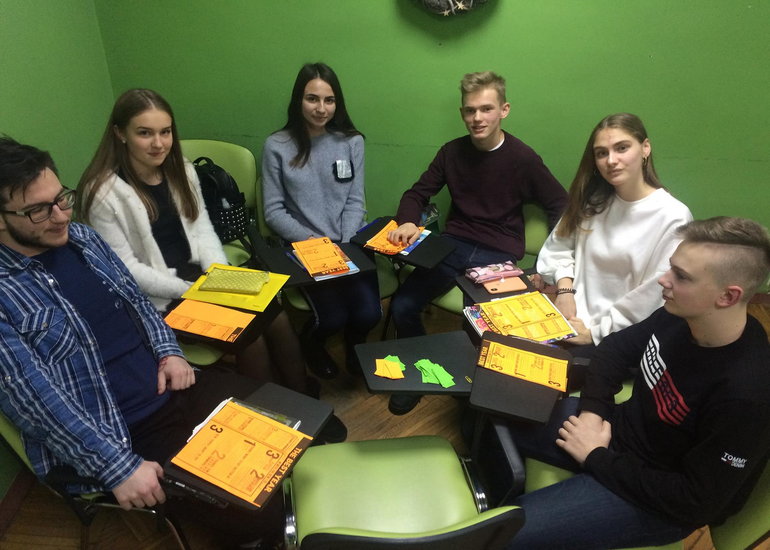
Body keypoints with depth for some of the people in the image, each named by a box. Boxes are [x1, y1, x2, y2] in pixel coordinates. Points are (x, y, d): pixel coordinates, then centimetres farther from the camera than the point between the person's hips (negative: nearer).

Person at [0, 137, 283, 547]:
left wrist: (169, 352, 0)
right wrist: (119, 467, -23)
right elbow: (36, 399, -20)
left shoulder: (82, 237, 7)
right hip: (117, 435, -7)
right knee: (257, 515, -19)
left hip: (176, 386, 7)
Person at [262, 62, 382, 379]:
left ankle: (354, 345, 21)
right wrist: (314, 241, -15)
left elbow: (355, 202, 2)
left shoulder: (352, 142, 5)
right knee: (333, 317, -19)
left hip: (347, 245, 2)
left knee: (369, 313, -17)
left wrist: (343, 246, -12)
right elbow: (273, 212, -4)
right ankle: (311, 342, 20)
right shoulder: (277, 146, -3)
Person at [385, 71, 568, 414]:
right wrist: (408, 221, -14)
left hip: (499, 255, -3)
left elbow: (561, 206, -1)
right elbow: (417, 193, 10)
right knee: (401, 306, -15)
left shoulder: (523, 158, -7)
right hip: (454, 245, 3)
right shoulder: (452, 152, 3)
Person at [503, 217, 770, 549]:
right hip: (619, 426, 7)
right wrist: (591, 411, -8)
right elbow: (616, 347, 7)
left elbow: (694, 504, -25)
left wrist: (596, 458, -18)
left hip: (659, 501, -7)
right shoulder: (679, 315, -11)